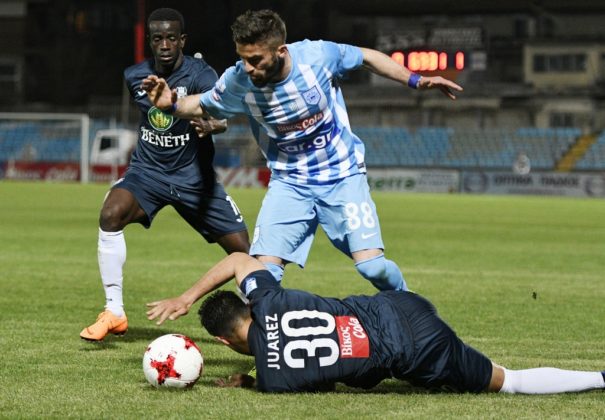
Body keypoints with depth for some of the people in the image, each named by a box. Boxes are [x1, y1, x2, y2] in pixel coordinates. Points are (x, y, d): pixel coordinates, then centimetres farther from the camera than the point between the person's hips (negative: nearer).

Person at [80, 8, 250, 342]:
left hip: (193, 176, -2)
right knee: (110, 214, -28)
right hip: (147, 171, 2)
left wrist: (212, 122, -61)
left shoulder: (199, 74, -18)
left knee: (242, 250, -7)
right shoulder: (135, 77, -3)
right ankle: (114, 313, -20)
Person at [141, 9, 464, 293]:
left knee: (372, 265, -12)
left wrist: (415, 81, -4)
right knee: (263, 269, -16)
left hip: (343, 176, -1)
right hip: (289, 182, 1)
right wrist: (172, 104, -20)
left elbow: (367, 57, -2)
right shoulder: (237, 81, -19)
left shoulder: (318, 55, -22)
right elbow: (203, 106, 1)